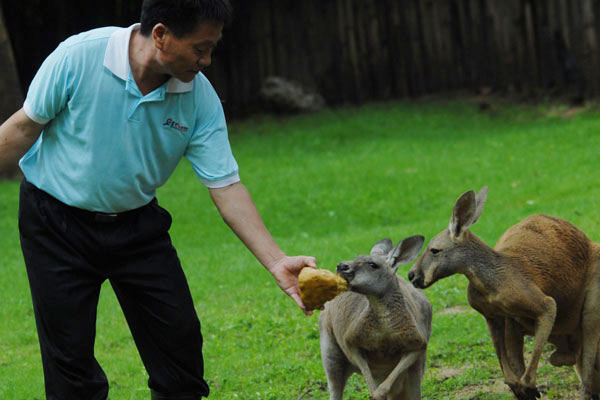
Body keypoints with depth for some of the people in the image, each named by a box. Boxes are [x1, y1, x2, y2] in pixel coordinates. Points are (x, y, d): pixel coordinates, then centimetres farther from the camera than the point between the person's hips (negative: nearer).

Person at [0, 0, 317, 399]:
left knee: (180, 342, 0)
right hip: (57, 224, -3)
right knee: (70, 355, -3)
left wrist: (278, 262, -18)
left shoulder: (200, 99, -13)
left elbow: (226, 186, -11)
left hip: (137, 224, 3)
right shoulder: (79, 56, -22)